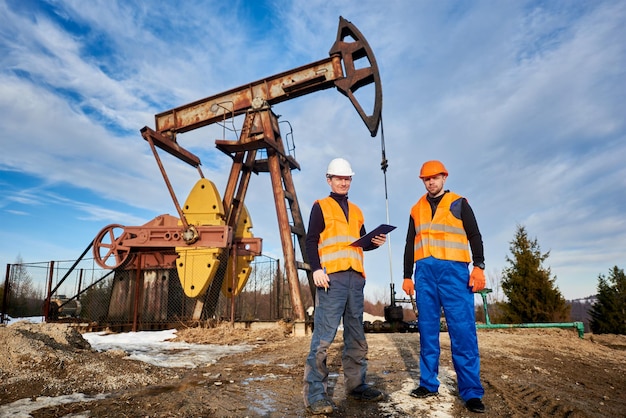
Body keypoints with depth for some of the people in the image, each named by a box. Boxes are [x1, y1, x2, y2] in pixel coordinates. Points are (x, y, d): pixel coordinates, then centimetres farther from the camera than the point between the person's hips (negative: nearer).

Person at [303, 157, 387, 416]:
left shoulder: (356, 211, 23)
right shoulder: (320, 206, 7)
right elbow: (311, 240, -2)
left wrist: (374, 242, 2)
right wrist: (316, 269, -16)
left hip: (356, 278, 6)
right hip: (332, 277, -6)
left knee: (356, 336, 10)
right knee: (324, 336, -9)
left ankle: (356, 386, 21)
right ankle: (315, 394, -3)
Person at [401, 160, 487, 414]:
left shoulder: (459, 203, 9)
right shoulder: (416, 210, 17)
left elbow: (474, 236, 4)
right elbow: (410, 246, 18)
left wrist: (478, 266, -10)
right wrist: (407, 276, 12)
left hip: (453, 270, -3)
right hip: (425, 272, 3)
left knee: (462, 330, -6)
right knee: (427, 329, 5)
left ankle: (471, 391, 0)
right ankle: (428, 383, 13)